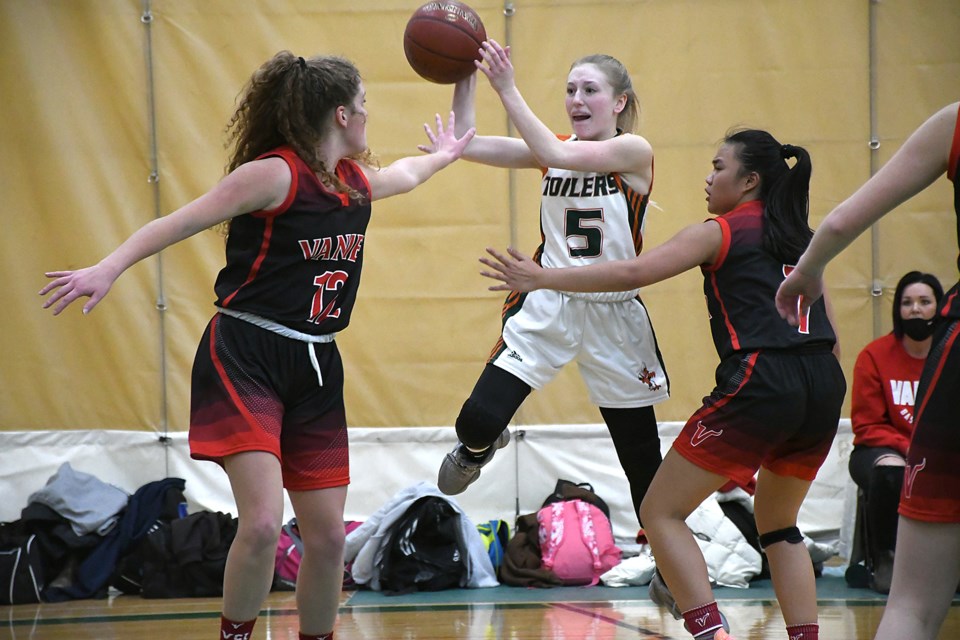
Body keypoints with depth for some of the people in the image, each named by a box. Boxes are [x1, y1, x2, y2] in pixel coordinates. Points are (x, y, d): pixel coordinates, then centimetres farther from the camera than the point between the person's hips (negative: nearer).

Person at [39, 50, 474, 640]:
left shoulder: (358, 182, 10)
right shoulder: (275, 174, -13)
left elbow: (405, 174, 35)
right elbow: (181, 223, -16)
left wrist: (442, 155, 52)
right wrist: (110, 268, -27)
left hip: (316, 369, 7)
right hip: (245, 360, -7)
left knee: (328, 536, 5)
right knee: (263, 524, -21)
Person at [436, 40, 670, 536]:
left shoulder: (634, 151, -11)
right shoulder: (554, 150, 2)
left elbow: (554, 154, -26)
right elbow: (466, 144, -6)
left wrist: (506, 89, -29)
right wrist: (464, 80, -17)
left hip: (613, 314, -2)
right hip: (548, 305, 3)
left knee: (642, 455, 6)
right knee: (479, 418, -12)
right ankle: (478, 447, 25)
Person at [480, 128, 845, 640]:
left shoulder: (720, 232, 4)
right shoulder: (799, 237, 23)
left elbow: (632, 274, -6)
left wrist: (541, 279, -2)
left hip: (760, 385, -7)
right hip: (823, 387, 7)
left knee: (660, 514, 3)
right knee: (777, 524, 26)